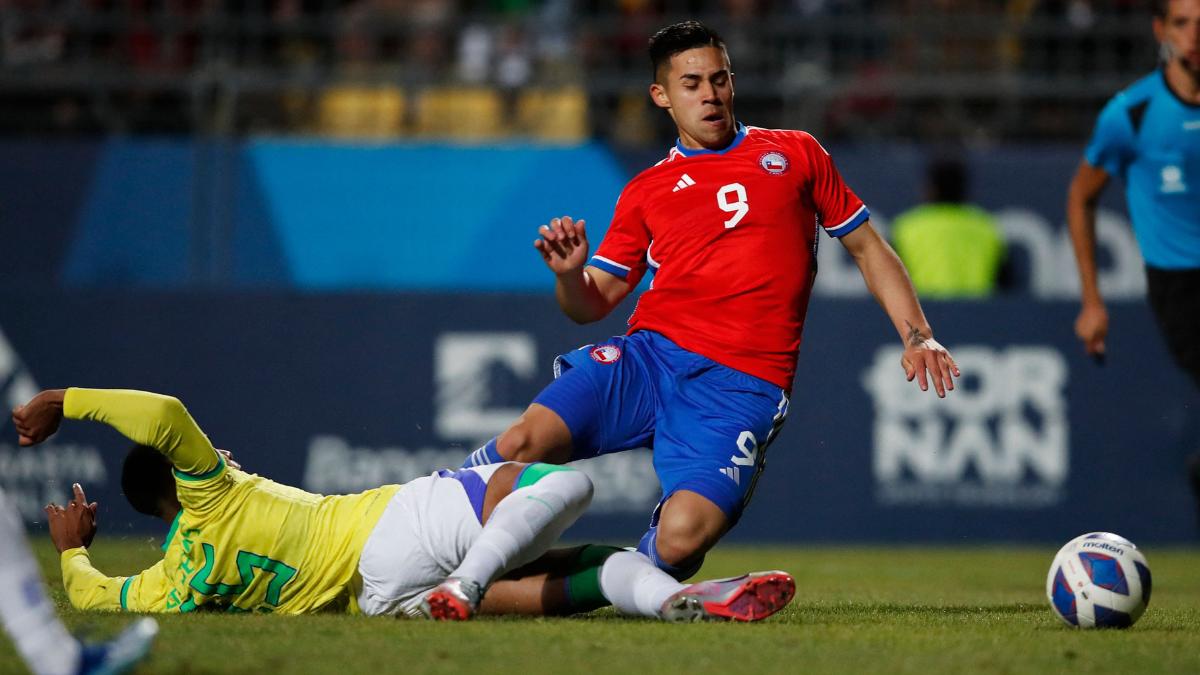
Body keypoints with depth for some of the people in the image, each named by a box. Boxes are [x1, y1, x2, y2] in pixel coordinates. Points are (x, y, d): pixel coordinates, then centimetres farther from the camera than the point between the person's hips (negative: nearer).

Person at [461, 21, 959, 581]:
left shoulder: (796, 155, 18)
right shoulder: (645, 192, 20)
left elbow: (868, 249, 22)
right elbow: (592, 304, 17)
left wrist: (917, 336, 10)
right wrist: (569, 276, -6)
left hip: (743, 383, -2)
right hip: (650, 352, 2)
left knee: (682, 538, -27)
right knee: (524, 443, -25)